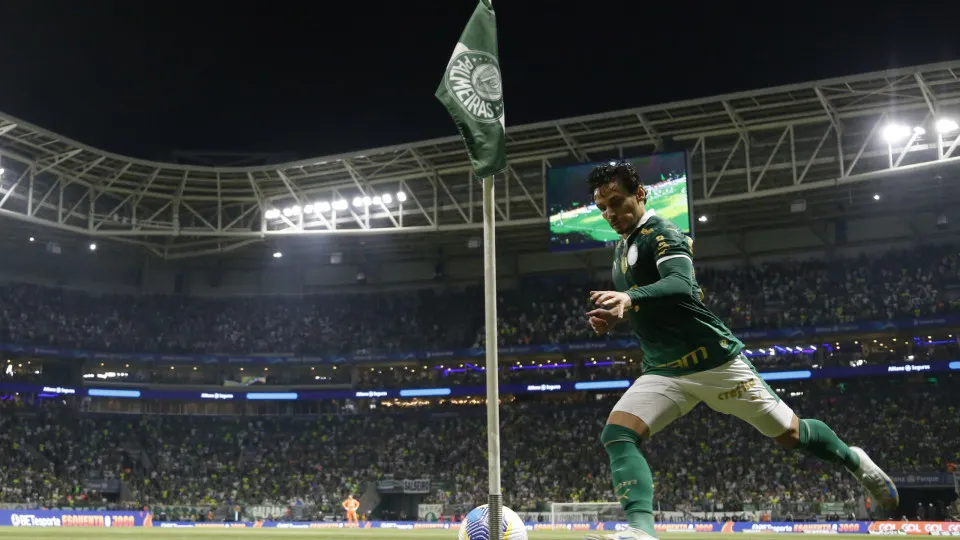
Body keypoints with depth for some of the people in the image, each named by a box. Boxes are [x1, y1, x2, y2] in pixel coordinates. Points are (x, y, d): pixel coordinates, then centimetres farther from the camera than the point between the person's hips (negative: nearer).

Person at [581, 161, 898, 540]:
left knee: (788, 433, 6)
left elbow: (680, 285, -30)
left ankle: (853, 461, 35)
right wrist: (612, 316, 5)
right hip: (663, 373, 7)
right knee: (617, 435, -17)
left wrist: (630, 297, -48)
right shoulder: (621, 248, 14)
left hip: (714, 362, -7)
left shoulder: (661, 233, -11)